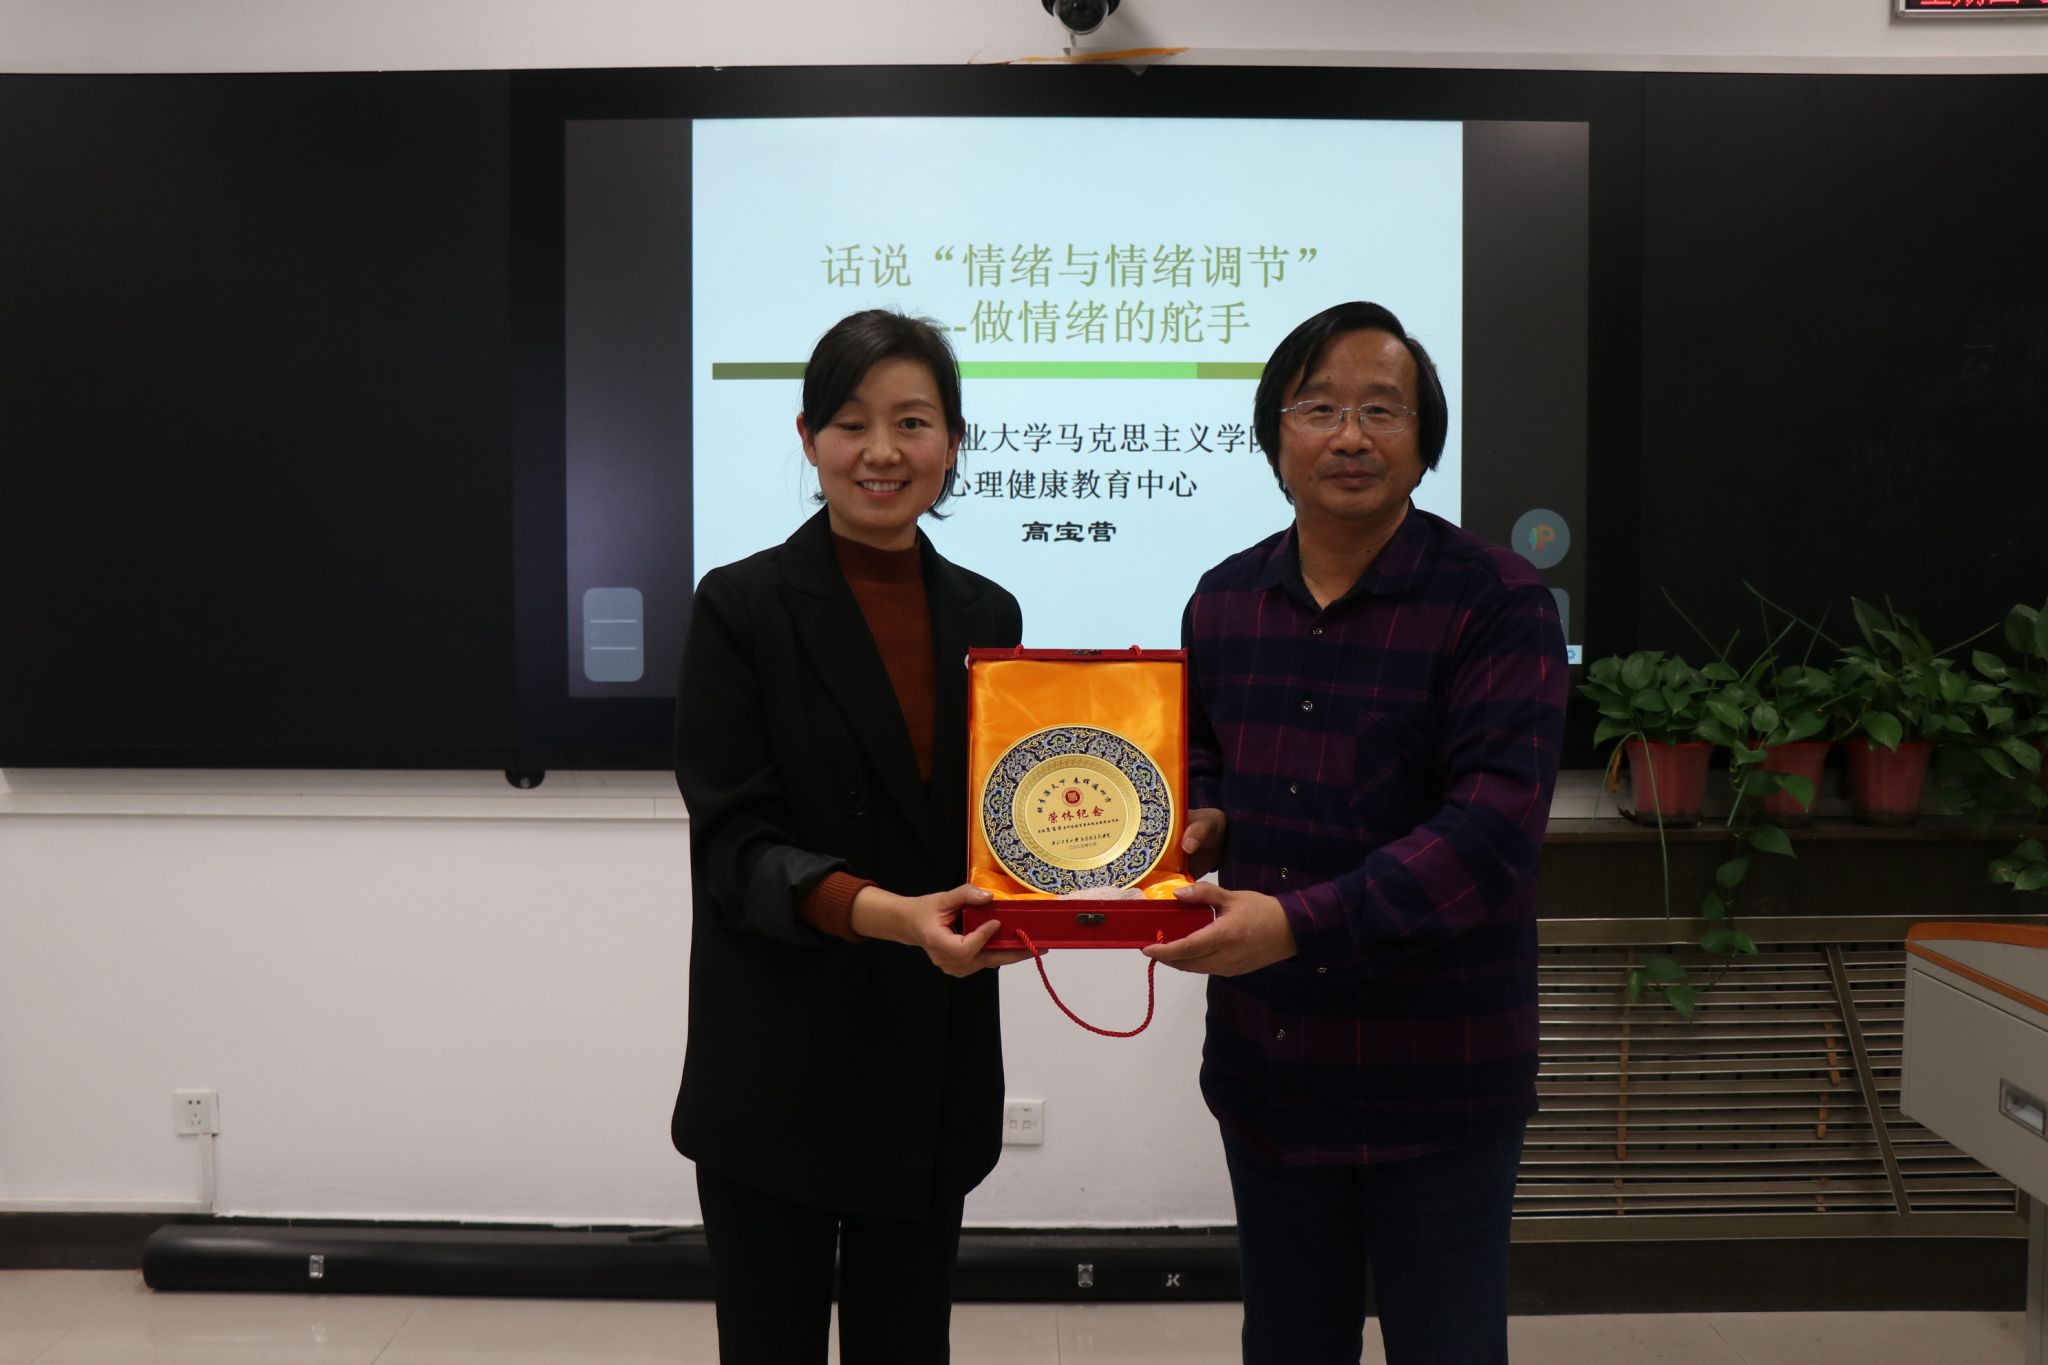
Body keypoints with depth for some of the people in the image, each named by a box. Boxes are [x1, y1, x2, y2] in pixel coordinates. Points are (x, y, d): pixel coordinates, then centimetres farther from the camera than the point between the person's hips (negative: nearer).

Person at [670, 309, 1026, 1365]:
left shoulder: (985, 616, 7)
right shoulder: (742, 607, -6)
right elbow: (734, 844, -13)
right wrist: (882, 911, -29)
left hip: (936, 1066, 4)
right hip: (780, 1070, -4)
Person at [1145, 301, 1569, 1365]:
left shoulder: (1498, 603, -13)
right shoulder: (1223, 600, 5)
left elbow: (1492, 825, -22)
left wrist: (1301, 923, -29)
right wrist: (1202, 821, -3)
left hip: (1435, 1079, -5)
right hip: (1263, 1066, 5)